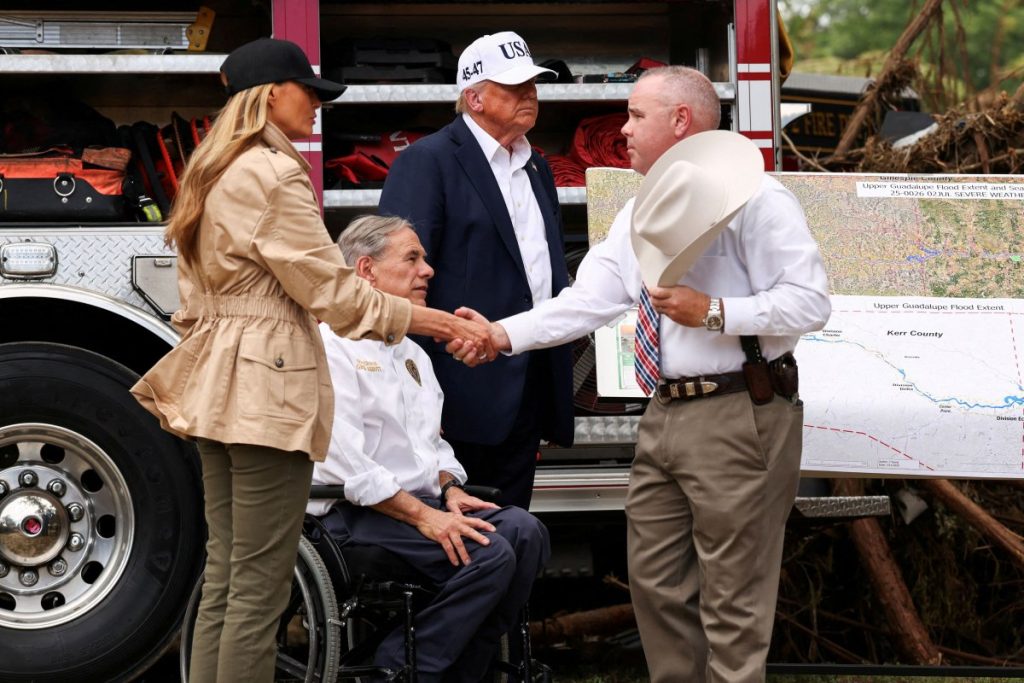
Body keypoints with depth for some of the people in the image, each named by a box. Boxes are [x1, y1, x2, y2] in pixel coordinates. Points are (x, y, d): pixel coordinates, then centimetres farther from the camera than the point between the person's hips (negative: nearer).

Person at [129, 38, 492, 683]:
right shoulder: (273, 176, -13)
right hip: (268, 390, -10)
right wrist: (443, 323, -9)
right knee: (259, 589, -5)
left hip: (219, 383, 10)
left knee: (223, 576, 12)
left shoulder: (211, 174, 16)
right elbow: (334, 291, -14)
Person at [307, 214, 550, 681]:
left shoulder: (412, 353, 23)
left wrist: (451, 490, 3)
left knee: (524, 532, -15)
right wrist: (420, 515, -21)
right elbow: (343, 460, -18)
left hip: (422, 502, 9)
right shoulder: (333, 346, -8)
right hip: (359, 515, -9)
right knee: (487, 553, -26)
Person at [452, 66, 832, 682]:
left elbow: (809, 301, -16)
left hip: (738, 417, -9)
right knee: (655, 581, 16)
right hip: (667, 415, 9)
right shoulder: (641, 215, 16)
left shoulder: (755, 198, -10)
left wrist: (714, 312, -22)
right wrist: (505, 334, -4)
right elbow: (588, 301, 9)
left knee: (733, 597, -2)